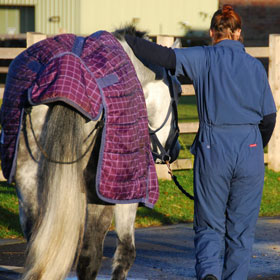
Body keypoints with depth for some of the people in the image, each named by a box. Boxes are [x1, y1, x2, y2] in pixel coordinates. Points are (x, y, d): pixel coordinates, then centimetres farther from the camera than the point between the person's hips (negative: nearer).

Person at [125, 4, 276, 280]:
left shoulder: (203, 58, 0)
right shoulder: (255, 66, 7)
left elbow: (165, 57, -14)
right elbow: (268, 117, 8)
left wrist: (125, 40, -7)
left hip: (212, 149, -1)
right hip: (250, 151, 1)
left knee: (209, 226, 7)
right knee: (241, 230, 11)